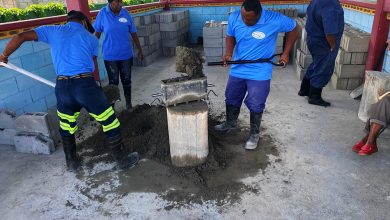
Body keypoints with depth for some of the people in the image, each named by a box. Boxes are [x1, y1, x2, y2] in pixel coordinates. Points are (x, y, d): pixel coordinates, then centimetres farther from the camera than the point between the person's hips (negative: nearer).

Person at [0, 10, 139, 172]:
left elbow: (20, 37, 13)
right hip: (85, 83, -2)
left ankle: (72, 163, 38)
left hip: (62, 86, 3)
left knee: (66, 127, 23)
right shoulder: (91, 38, 16)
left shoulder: (53, 31, 17)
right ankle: (122, 160, 20)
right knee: (109, 121, 11)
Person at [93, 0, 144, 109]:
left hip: (126, 54, 2)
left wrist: (140, 50, 7)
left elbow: (133, 33, 4)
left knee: (127, 80, 13)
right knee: (113, 82, 7)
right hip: (110, 56, -2)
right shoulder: (103, 13, -9)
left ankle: (128, 103, 30)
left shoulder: (125, 13, -4)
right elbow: (97, 33, 0)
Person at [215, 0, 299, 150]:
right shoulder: (234, 18, -11)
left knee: (255, 105, 3)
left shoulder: (274, 20, -21)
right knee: (231, 99, 17)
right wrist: (229, 52, -12)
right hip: (237, 69, 4)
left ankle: (255, 134, 26)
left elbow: (294, 29, -4)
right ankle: (230, 123, 44)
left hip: (259, 73, -4)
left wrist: (286, 53, -5)